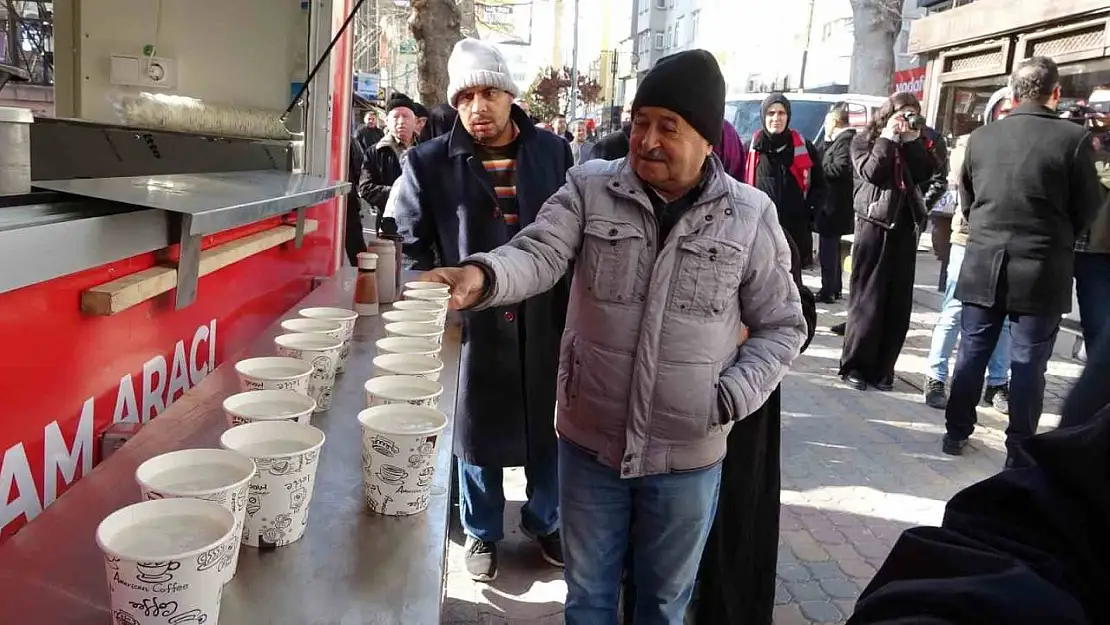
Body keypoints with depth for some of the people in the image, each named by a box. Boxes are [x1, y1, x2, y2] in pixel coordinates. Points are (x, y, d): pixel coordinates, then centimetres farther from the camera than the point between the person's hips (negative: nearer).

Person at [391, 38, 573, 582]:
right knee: (477, 430, 13)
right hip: (471, 320, -1)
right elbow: (413, 245, 2)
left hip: (544, 319, 2)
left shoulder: (553, 152, 1)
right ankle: (482, 533, 34)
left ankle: (544, 522, 38)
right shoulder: (430, 162, -4)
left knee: (546, 427, 15)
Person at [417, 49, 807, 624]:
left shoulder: (750, 215, -5)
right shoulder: (589, 189, -5)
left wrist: (730, 398, -12)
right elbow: (539, 255, -18)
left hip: (687, 453, 0)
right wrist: (482, 275, -40)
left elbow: (781, 326, 2)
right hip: (589, 440, 1)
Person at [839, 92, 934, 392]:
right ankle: (855, 364, 2)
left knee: (899, 302, 2)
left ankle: (882, 367, 9)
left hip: (905, 226, 5)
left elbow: (925, 173, 1)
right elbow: (872, 173, -13)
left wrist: (913, 140, -2)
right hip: (874, 224, -5)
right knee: (867, 298, -5)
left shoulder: (911, 143, 18)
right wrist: (887, 139, -8)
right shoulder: (864, 141, 5)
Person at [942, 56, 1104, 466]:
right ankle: (1020, 451, 12)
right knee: (1028, 362, 5)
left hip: (983, 264, 3)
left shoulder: (981, 137, 0)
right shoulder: (1074, 138, -9)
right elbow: (1088, 209, -1)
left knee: (972, 352, 13)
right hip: (1041, 270, -3)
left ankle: (956, 432, 22)